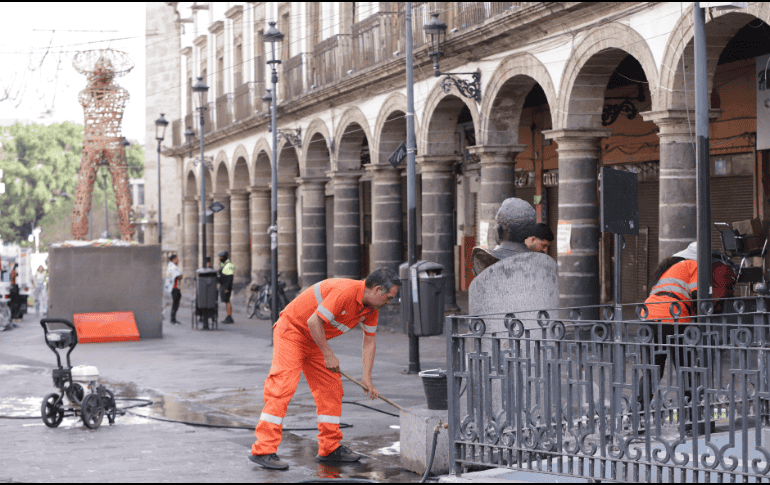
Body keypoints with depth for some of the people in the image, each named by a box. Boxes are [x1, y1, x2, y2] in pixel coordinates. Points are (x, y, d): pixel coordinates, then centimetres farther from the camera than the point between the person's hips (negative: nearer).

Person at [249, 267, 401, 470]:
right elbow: (314, 321, -30)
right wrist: (328, 354, -21)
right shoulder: (346, 291, -30)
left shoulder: (371, 309, -1)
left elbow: (369, 341, 8)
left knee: (331, 389, 7)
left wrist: (367, 378, 2)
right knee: (282, 387, -16)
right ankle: (263, 450, -17)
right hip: (291, 330, -9)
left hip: (316, 340, 9)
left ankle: (330, 448, 14)